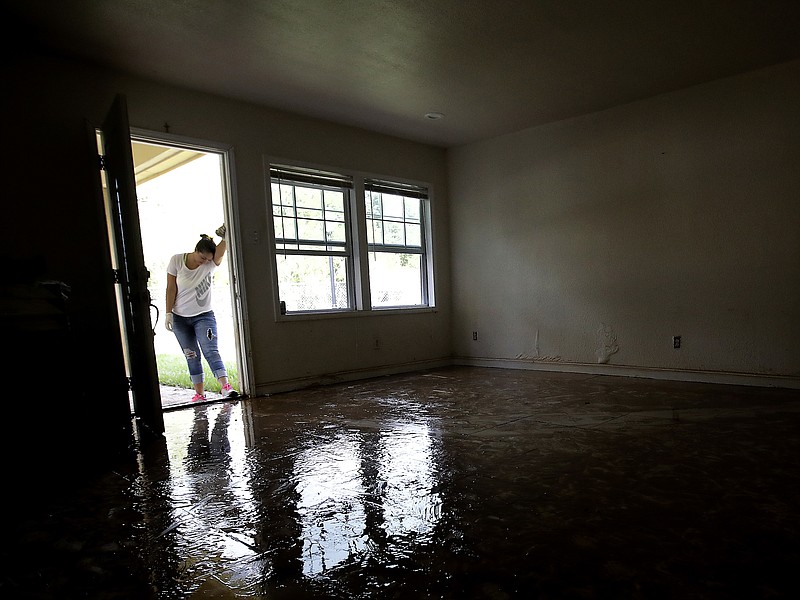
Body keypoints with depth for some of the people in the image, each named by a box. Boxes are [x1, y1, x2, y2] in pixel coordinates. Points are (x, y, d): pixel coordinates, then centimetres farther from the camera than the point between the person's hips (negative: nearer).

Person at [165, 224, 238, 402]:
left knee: (210, 350, -16)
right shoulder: (176, 260, -5)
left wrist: (224, 237, -51)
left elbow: (220, 251, -30)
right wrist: (169, 313, -6)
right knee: (191, 356, 5)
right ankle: (199, 393, 10)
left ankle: (226, 386, -24)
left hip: (204, 316, -1)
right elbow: (171, 289, -3)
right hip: (180, 318, 2)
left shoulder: (211, 264, -8)